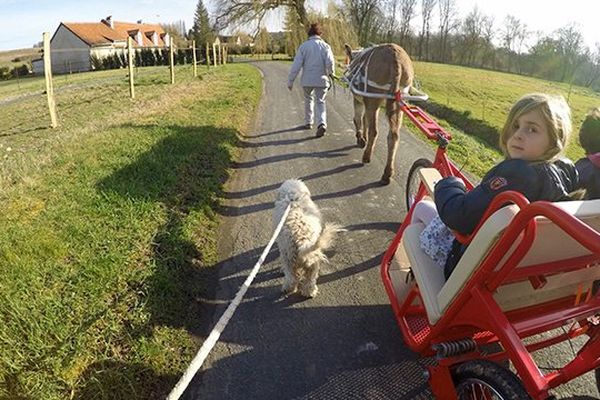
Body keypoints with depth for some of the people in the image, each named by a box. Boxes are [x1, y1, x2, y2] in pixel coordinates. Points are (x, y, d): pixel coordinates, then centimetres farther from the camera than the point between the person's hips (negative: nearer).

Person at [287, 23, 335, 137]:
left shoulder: (303, 46, -3)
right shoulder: (325, 46, -1)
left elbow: (296, 65, -8)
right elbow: (330, 63, -14)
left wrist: (290, 81, -3)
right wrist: (331, 73, 7)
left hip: (307, 80, 0)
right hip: (321, 80, 0)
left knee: (308, 100, 23)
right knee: (320, 102, 10)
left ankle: (308, 122, 31)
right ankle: (322, 124, -13)